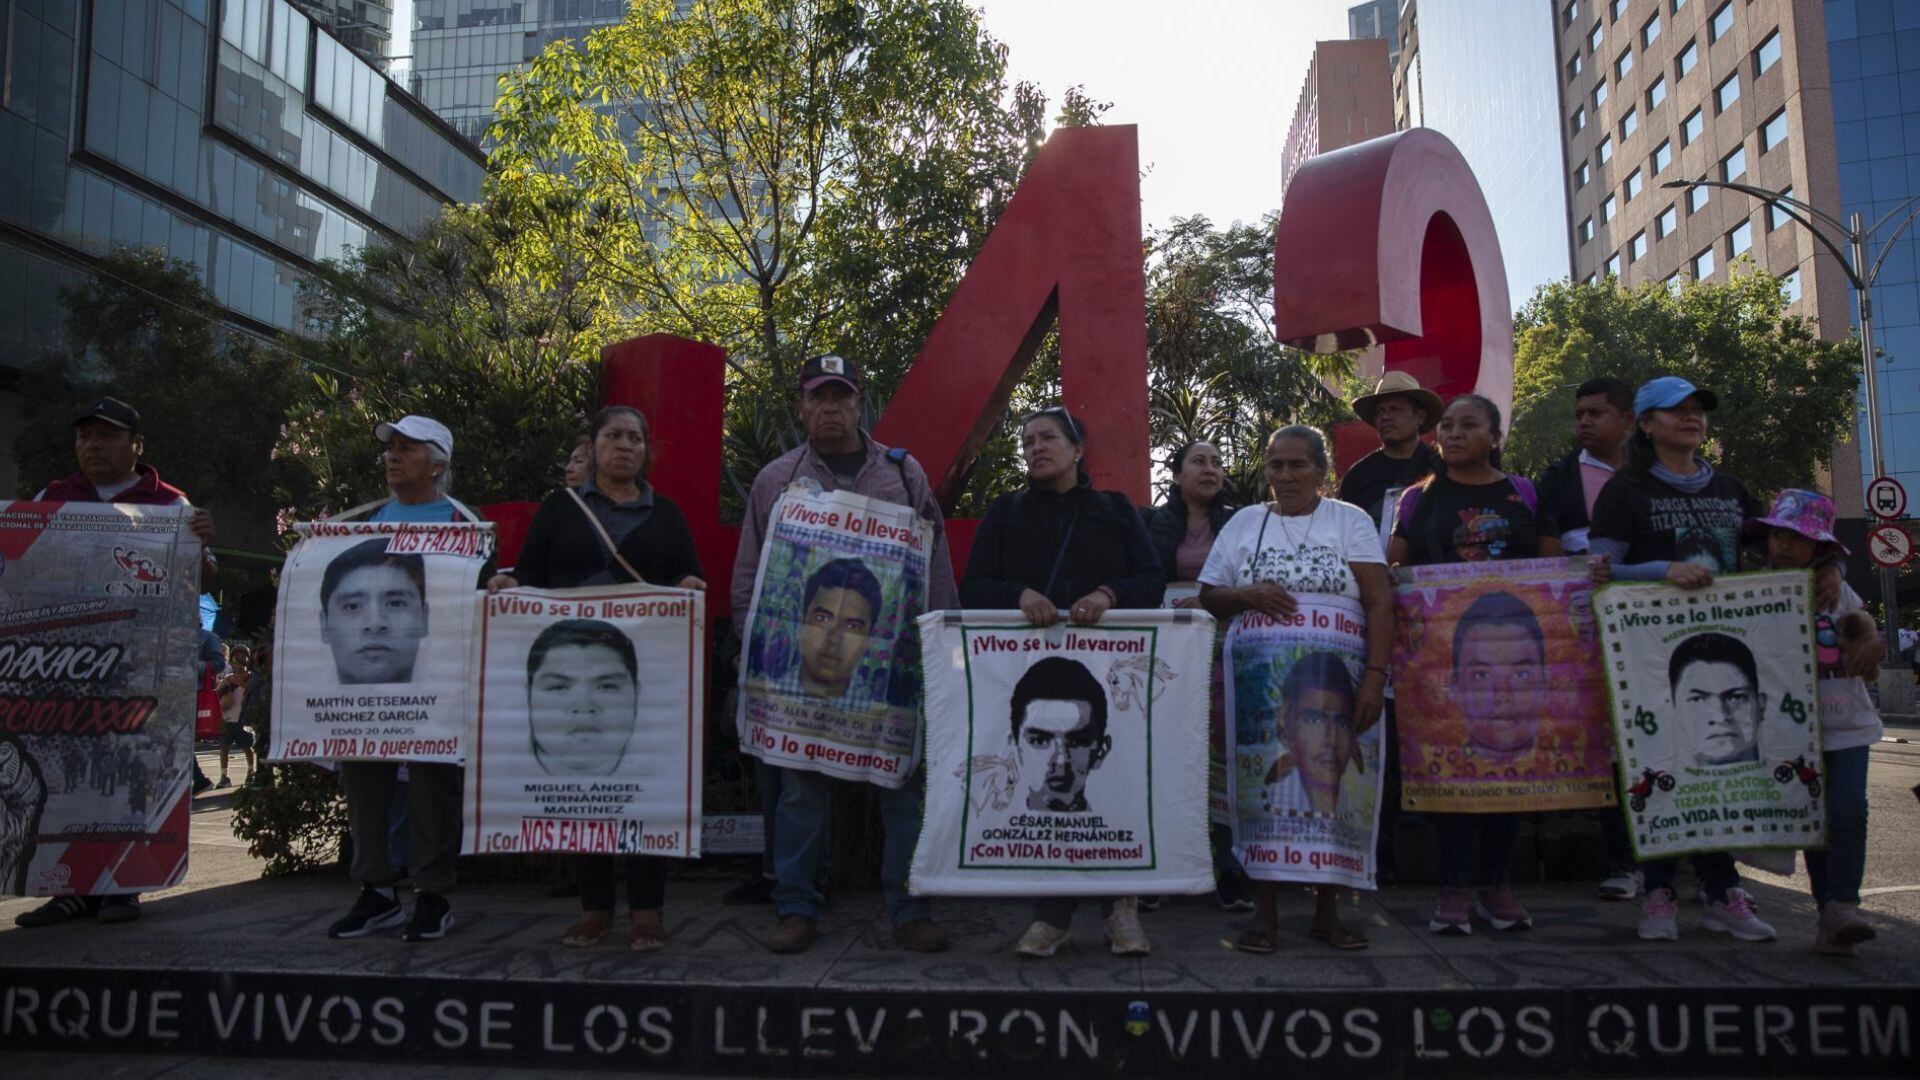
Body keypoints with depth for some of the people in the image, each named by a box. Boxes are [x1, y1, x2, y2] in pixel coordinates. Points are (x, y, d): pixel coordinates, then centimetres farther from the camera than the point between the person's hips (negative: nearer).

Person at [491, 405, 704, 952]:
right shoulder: (559, 507, 15)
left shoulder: (664, 514, 15)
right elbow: (530, 574, 13)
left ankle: (646, 908, 3)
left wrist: (690, 587, -11)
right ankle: (594, 906, 12)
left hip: (647, 669, 0)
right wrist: (508, 584, -9)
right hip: (569, 665, 1)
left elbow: (692, 579, 11)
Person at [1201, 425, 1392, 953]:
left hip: (1334, 681, -1)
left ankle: (1327, 910, 11)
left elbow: (1380, 602, -2)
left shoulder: (1350, 521, 7)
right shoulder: (1244, 523, 13)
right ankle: (1265, 912, 5)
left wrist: (1375, 675, -12)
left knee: (1333, 788, -1)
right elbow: (1208, 597, 13)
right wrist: (1248, 596, -8)